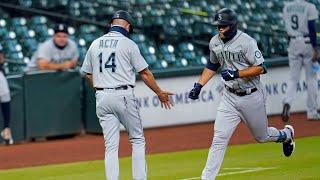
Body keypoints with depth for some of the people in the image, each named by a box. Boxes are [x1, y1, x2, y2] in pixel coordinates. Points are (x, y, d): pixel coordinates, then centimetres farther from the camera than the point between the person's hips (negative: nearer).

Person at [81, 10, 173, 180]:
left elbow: (89, 74, 15)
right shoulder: (128, 44, -4)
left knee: (111, 145, 5)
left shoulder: (95, 44, 9)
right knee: (137, 140, 8)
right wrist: (159, 93, 9)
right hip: (123, 96, -4)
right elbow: (144, 73, -2)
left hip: (102, 97, 4)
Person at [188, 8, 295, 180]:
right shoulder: (214, 42, 1)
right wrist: (199, 85, 9)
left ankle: (286, 135, 49)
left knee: (262, 137, 15)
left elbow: (260, 68, -18)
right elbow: (212, 66, 18)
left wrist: (236, 73, -29)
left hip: (252, 96, -4)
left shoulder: (246, 41, -18)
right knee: (220, 137, -10)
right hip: (229, 96, 4)